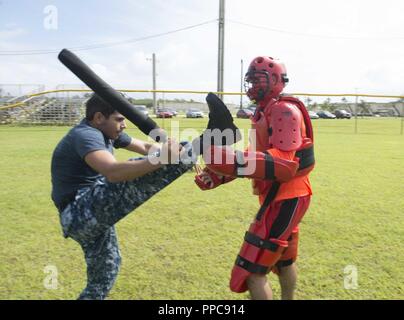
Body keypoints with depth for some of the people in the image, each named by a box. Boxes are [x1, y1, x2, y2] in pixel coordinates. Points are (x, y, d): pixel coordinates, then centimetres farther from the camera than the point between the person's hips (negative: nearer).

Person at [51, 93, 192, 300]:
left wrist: (182, 158, 1)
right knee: (135, 178, -29)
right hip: (81, 213, -10)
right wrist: (162, 160, -47)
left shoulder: (106, 132, 12)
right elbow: (113, 172, -38)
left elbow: (145, 147, 13)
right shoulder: (85, 135, -18)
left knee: (103, 278, 22)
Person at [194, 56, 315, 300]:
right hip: (283, 197, 10)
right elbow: (255, 157, 14)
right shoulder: (264, 112, 14)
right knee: (283, 260, 28)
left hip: (286, 199, -10)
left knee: (252, 271, -7)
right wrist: (218, 175, 4)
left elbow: (286, 165, -31)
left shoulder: (285, 111, -17)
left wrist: (234, 160, -42)